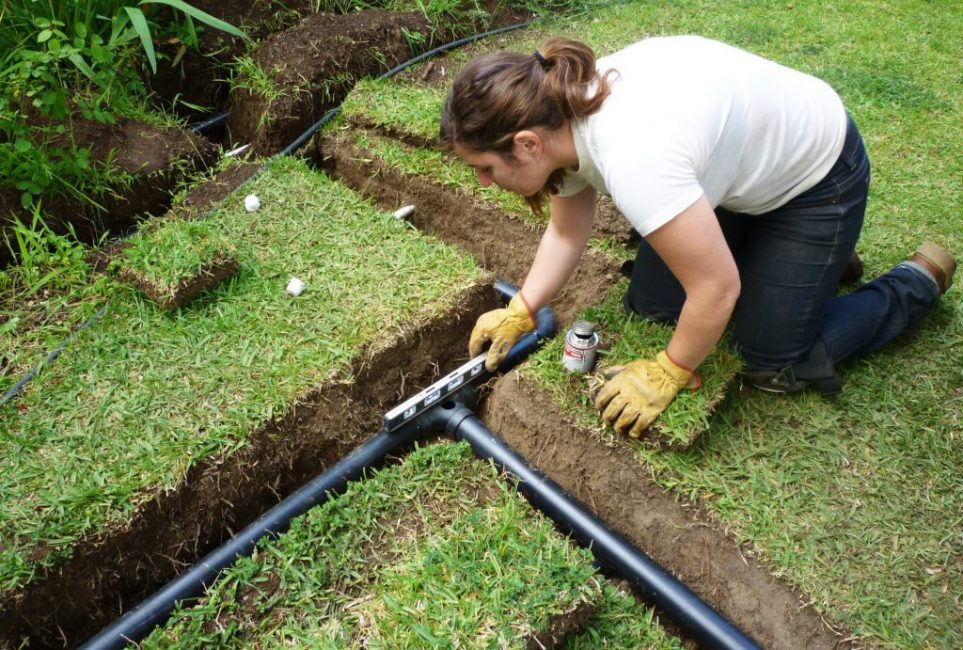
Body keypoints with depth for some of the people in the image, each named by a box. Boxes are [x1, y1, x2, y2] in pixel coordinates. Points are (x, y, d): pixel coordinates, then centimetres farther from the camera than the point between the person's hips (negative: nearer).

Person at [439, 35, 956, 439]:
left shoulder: (632, 157, -42)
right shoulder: (559, 113, -16)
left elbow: (717, 289, -33)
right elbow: (567, 232, 0)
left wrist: (666, 375, -18)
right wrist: (519, 314, -7)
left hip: (817, 174, -7)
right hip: (746, 161, 8)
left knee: (774, 365, -3)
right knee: (649, 303, 7)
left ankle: (920, 281, 20)